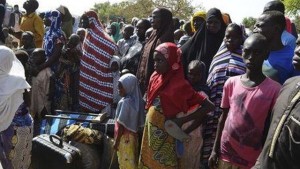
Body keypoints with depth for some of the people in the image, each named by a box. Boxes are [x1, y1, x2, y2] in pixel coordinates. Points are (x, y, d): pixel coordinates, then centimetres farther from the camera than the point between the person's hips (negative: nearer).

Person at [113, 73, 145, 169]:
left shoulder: (125, 102, -23)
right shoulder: (136, 100, 3)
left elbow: (122, 124, -21)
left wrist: (116, 141, -14)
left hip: (125, 137, -8)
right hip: (132, 135, 8)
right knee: (132, 161, 16)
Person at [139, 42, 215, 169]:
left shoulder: (180, 85, -19)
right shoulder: (155, 77, 0)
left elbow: (209, 106, -21)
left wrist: (183, 120, -21)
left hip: (164, 136, -6)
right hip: (150, 131, 7)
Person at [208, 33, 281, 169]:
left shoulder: (274, 89, -11)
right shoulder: (231, 83, -1)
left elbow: (270, 128, -7)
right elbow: (223, 117, 7)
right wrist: (215, 149, 7)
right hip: (225, 154, 3)